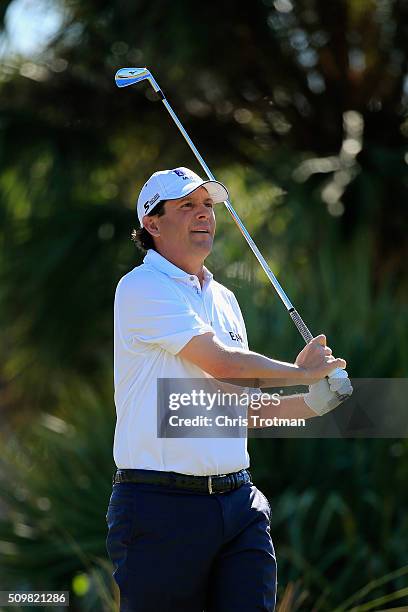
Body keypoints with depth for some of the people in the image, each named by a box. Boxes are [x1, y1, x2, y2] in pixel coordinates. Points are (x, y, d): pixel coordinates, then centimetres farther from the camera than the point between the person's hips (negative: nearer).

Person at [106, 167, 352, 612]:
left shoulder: (224, 299, 19)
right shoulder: (142, 287, -6)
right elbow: (221, 362, -15)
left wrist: (310, 404, 10)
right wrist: (301, 372, -2)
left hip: (238, 505, 7)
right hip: (161, 505, -7)